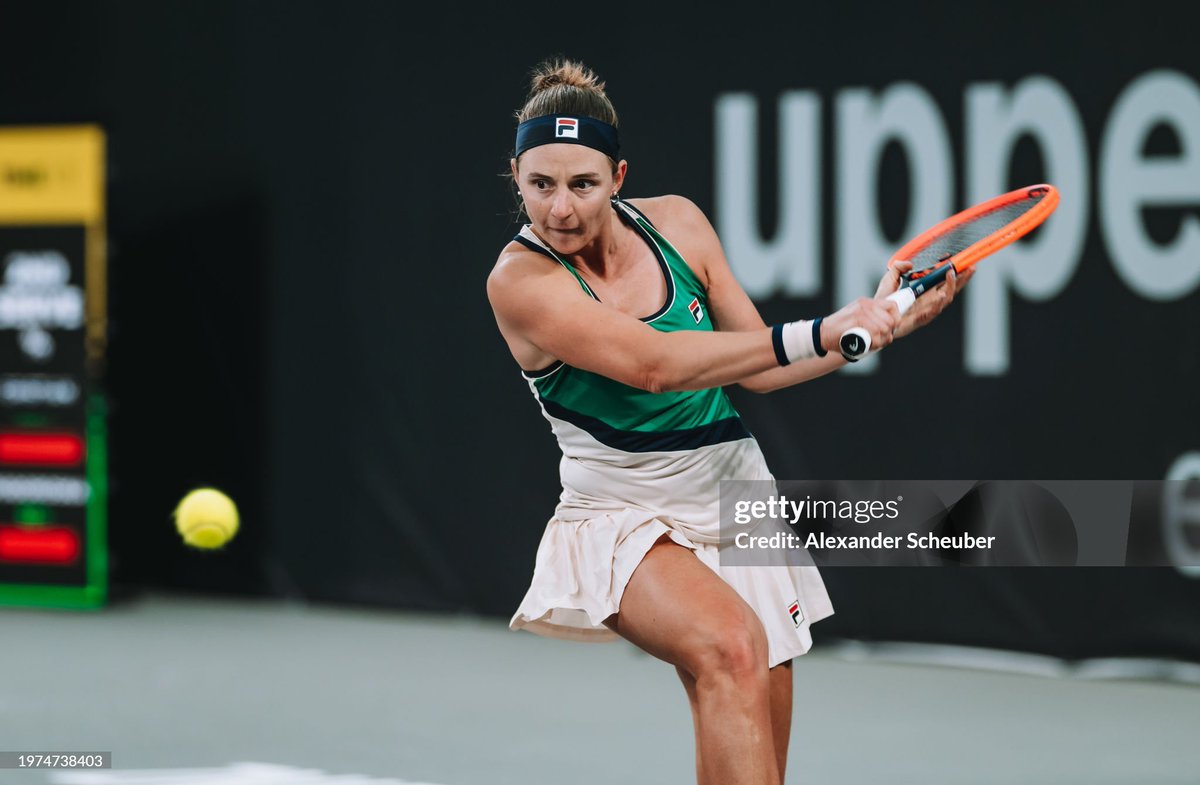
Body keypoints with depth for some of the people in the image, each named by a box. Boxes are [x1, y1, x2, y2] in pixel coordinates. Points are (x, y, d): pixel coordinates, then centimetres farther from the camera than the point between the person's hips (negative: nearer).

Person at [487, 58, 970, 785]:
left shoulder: (675, 223, -1)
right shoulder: (521, 280, -17)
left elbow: (756, 367, 9)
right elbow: (650, 365, -30)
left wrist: (877, 320, -2)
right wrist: (816, 335, -34)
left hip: (735, 503, 5)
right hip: (625, 516, -5)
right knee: (730, 644, -34)